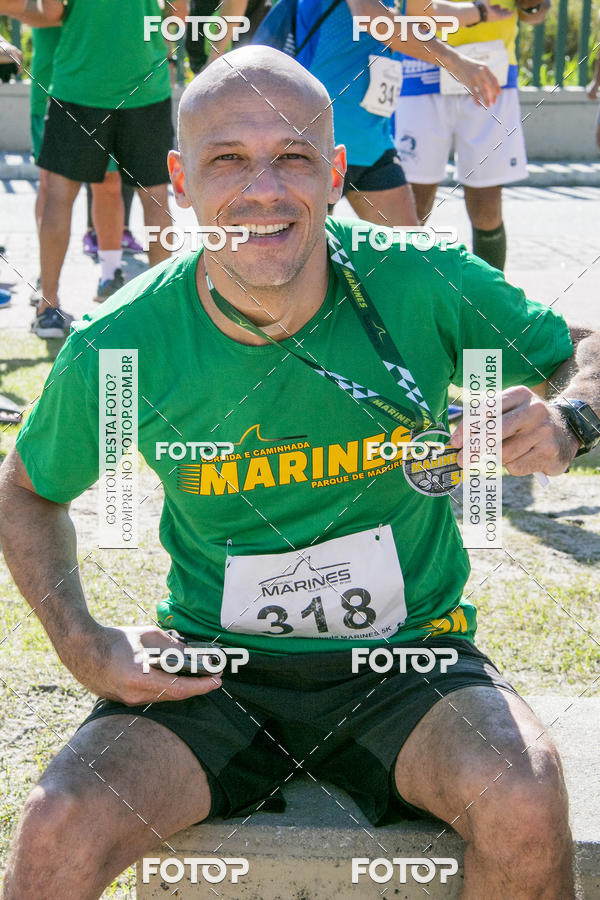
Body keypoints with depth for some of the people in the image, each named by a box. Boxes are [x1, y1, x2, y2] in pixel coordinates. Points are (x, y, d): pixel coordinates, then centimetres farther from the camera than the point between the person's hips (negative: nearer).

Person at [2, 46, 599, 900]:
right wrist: (81, 644, -6)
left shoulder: (424, 286, -12)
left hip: (404, 661, 0)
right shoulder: (118, 349, -10)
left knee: (522, 799, -31)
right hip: (212, 673, 1)